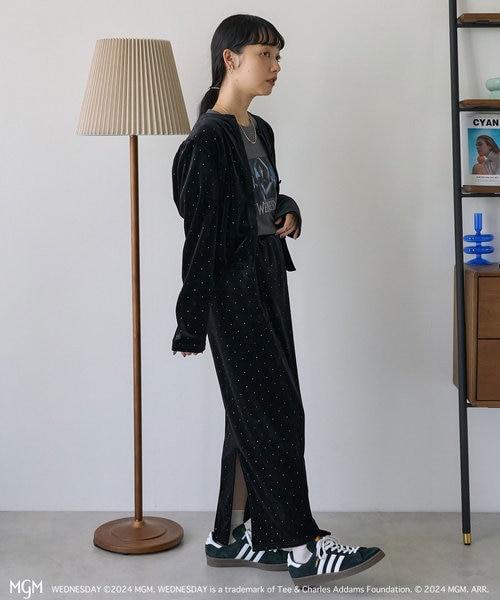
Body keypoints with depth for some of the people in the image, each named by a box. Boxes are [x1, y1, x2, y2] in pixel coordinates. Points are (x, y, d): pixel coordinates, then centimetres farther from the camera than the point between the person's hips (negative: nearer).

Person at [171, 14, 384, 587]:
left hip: (268, 283, 9)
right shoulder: (208, 140, -13)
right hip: (234, 290, -9)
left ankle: (233, 536, 23)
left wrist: (288, 211, 1)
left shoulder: (259, 131, 13)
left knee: (252, 416, 12)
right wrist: (192, 323, -14)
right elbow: (200, 234, -15)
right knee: (276, 415, -4)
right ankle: (300, 545, 8)